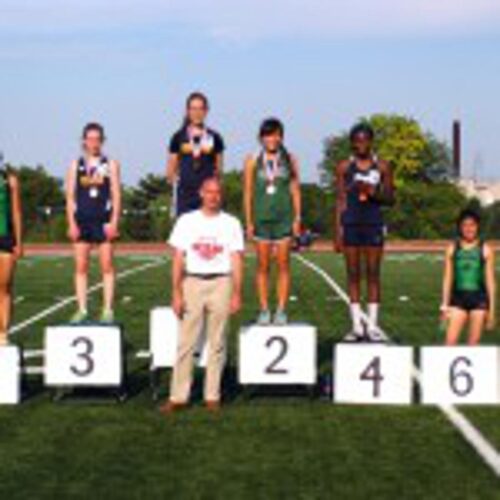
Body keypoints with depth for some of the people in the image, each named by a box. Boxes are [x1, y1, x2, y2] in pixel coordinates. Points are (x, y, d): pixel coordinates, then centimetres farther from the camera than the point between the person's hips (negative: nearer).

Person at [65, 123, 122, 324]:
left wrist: (114, 222, -7)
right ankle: (82, 309, 6)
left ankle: (108, 309, 2)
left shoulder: (110, 164, 6)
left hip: (103, 220, -2)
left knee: (107, 267, -1)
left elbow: (116, 194, 2)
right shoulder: (76, 165, 10)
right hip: (81, 220, 2)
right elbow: (70, 195, 7)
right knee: (81, 267, 2)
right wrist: (71, 223, -1)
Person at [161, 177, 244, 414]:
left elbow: (236, 261, 4)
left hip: (221, 283, 0)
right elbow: (178, 259, 4)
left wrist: (236, 294, -4)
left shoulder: (231, 223, 7)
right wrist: (176, 293, -3)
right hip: (193, 281, 0)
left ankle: (212, 396, 10)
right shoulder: (186, 221, 7)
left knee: (217, 343, 3)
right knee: (186, 342, -2)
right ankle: (178, 396, 2)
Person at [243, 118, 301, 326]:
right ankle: (264, 310, 8)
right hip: (261, 218, 0)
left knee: (283, 265, -1)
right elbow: (248, 192, 6)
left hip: (284, 217, 0)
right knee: (263, 266, 2)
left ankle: (281, 311, 4)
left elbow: (295, 190, 8)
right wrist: (249, 221, 0)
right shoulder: (253, 161, 5)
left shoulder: (290, 160, 6)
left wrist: (297, 218, 1)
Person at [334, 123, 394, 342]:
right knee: (353, 274, 2)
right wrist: (338, 231, -1)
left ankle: (372, 325, 5)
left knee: (373, 274, 0)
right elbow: (340, 200, 4)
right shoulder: (344, 167, 5)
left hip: (373, 225, 0)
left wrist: (374, 192, -14)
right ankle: (357, 325, 7)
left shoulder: (382, 167, 5)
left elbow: (390, 198, 7)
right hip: (351, 224, 0)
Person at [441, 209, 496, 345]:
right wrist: (445, 305, 5)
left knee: (474, 343, 2)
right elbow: (448, 279, 8)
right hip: (458, 298, 1)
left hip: (479, 299, -1)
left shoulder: (485, 250, 0)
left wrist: (492, 308, 2)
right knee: (450, 342, -7)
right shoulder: (452, 249, 4)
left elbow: (490, 281, 3)